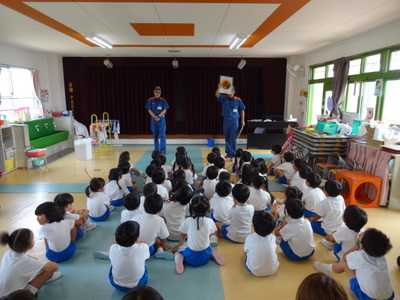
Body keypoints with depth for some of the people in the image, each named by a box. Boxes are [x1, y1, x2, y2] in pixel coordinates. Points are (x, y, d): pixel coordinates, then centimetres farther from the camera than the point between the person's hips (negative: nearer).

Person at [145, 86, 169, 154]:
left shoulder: (163, 100, 0)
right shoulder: (150, 100, 2)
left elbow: (164, 110, -3)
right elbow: (149, 110, 0)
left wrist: (158, 116, -14)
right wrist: (155, 116, -13)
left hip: (161, 119, -2)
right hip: (153, 119, 2)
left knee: (162, 135, -8)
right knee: (155, 135, 10)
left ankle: (163, 150, -7)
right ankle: (156, 149, 21)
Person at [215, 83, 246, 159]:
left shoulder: (238, 100, -1)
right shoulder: (224, 98, 1)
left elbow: (242, 110, 6)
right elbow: (217, 95, -16)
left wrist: (242, 120, 3)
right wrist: (219, 88, -35)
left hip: (234, 121, -2)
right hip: (226, 121, 3)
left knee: (233, 139, -6)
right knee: (227, 138, 13)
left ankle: (233, 154, -1)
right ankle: (228, 153, 27)